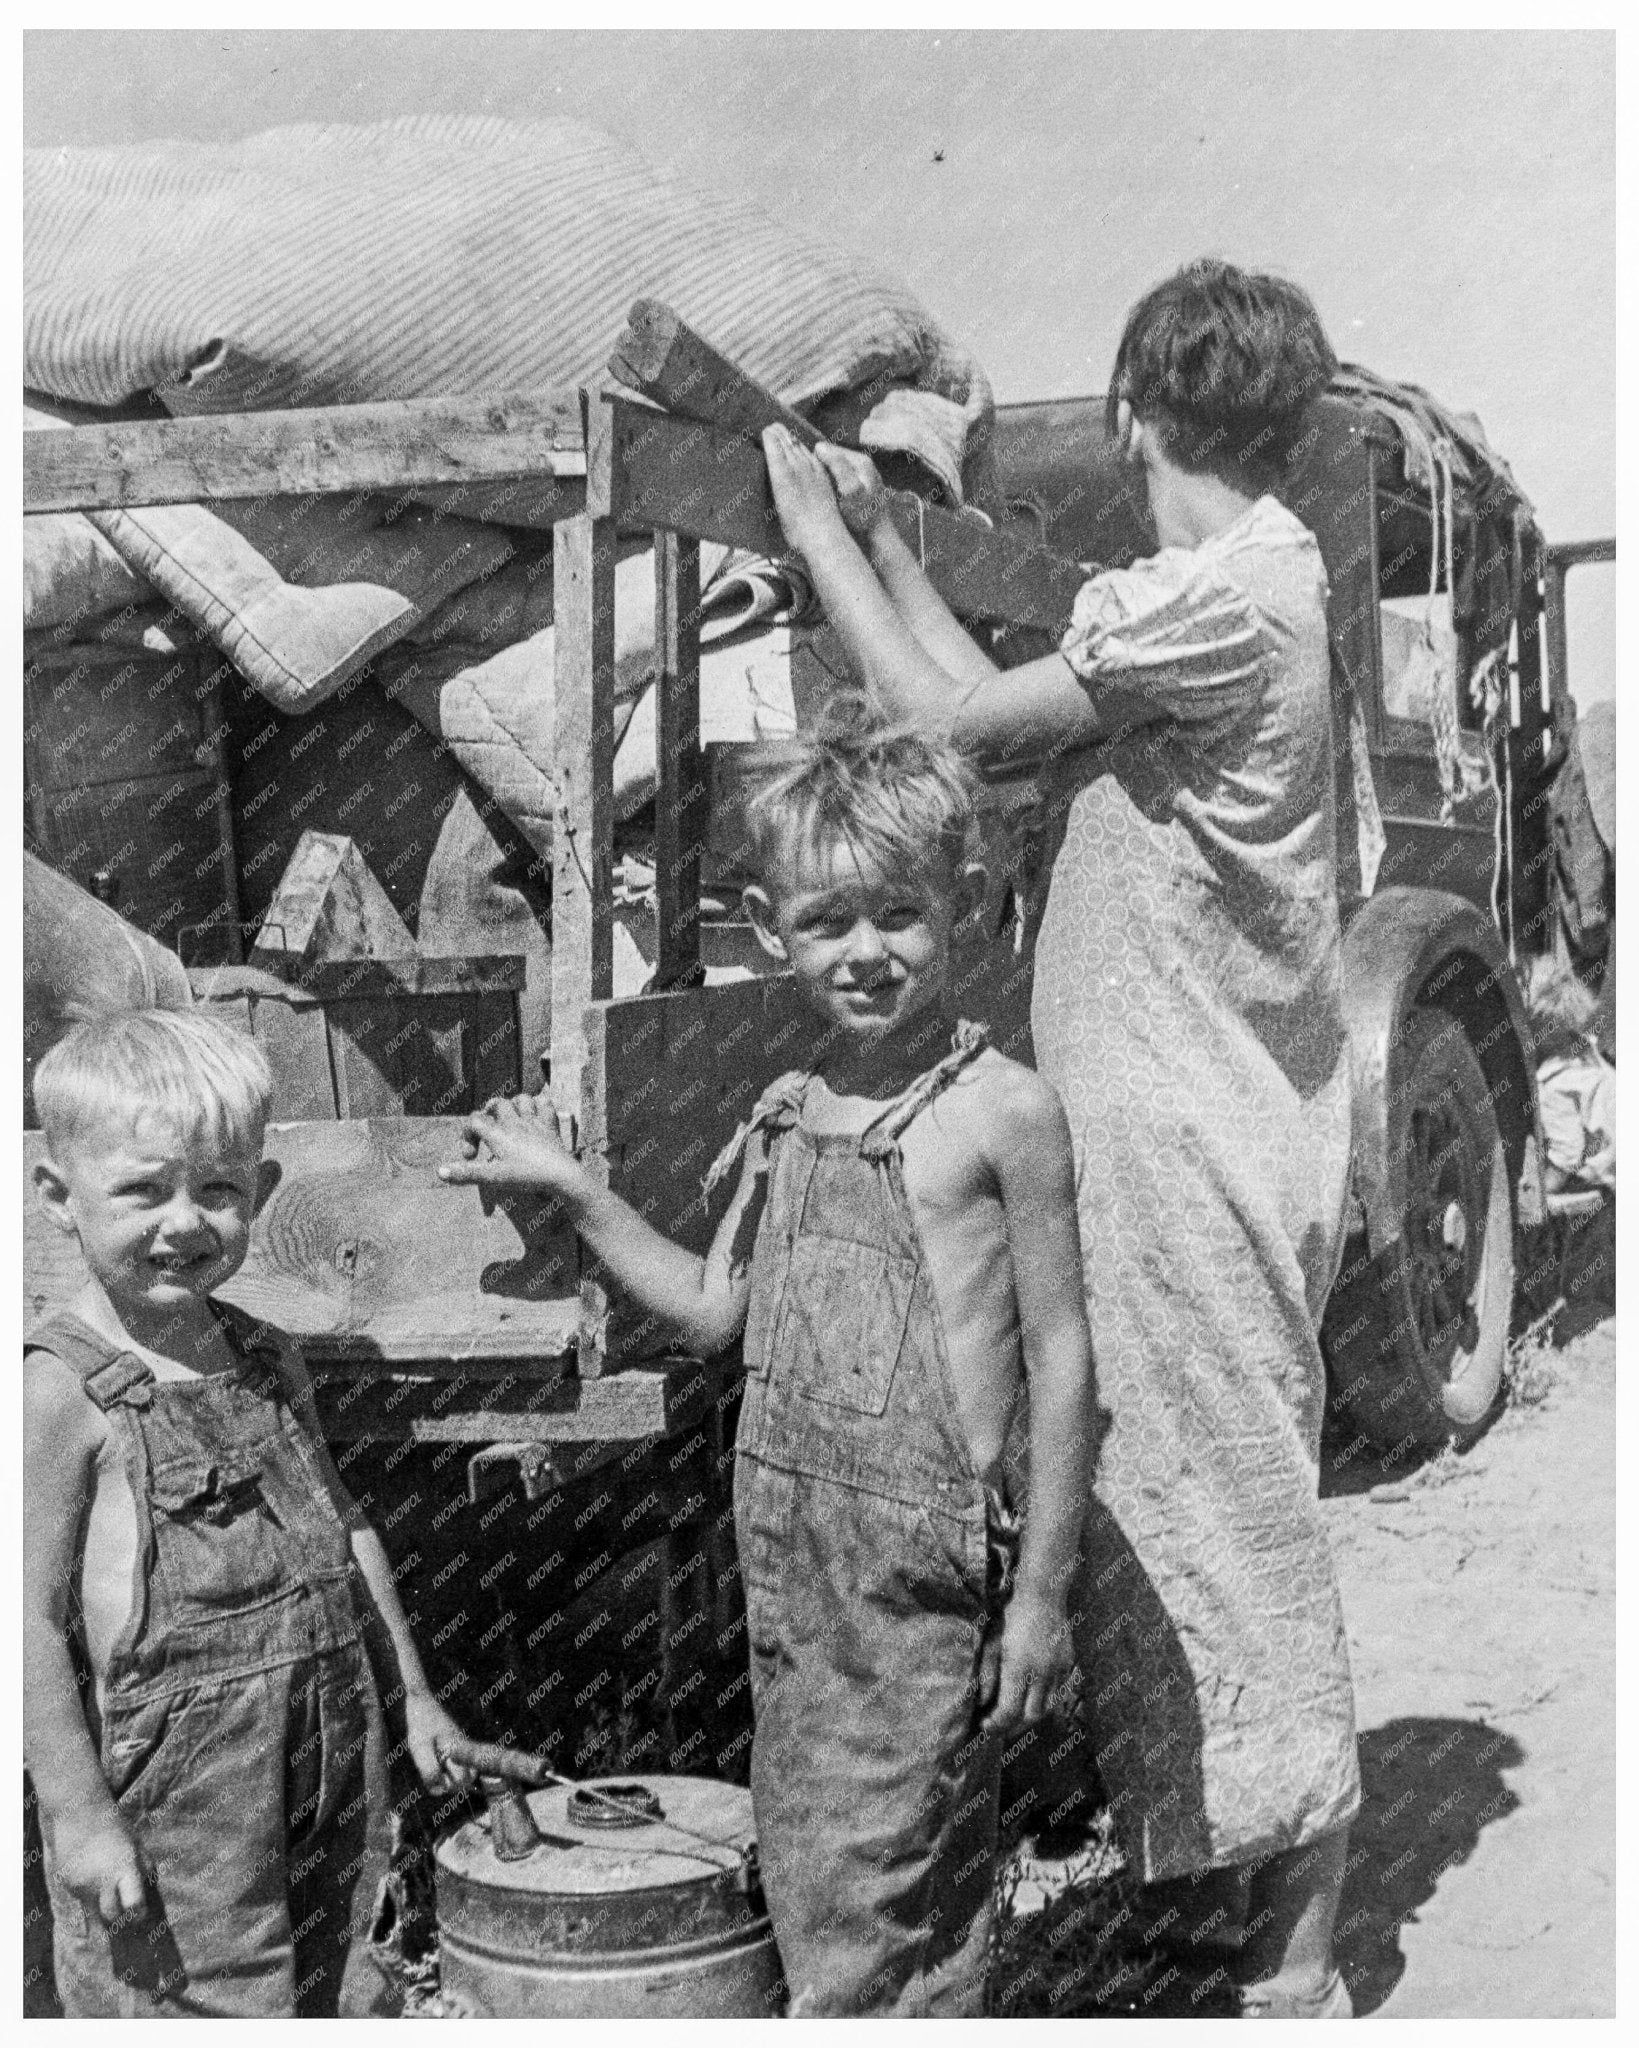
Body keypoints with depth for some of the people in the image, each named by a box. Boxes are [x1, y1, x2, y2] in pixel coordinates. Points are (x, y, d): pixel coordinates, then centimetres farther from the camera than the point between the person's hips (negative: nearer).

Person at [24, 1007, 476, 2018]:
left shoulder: (270, 1361, 6)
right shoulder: (61, 1391, -14)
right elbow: (34, 1618, -14)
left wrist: (413, 1694, 18)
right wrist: (75, 1812, -15)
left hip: (325, 1772, 6)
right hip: (173, 1788, -6)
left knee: (331, 1991, 17)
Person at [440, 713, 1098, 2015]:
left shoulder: (1005, 1112, -10)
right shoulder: (786, 1119, 9)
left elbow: (1060, 1358, -8)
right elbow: (715, 1312, 18)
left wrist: (1043, 1588, -8)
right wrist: (569, 1188, 14)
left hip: (922, 1558, -6)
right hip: (788, 1542, 7)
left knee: (869, 1900, -4)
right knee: (806, 1876, 15)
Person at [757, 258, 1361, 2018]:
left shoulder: (1230, 593, -17)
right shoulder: (1227, 578, 15)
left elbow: (958, 723, -15)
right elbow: (1023, 721, 13)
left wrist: (818, 536, -3)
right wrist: (880, 541, 17)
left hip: (1197, 1137, -10)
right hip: (1175, 1118, 10)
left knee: (1228, 1529, -1)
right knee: (1172, 1513, 17)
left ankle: (1291, 1969, 12)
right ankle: (1218, 1886, 31)